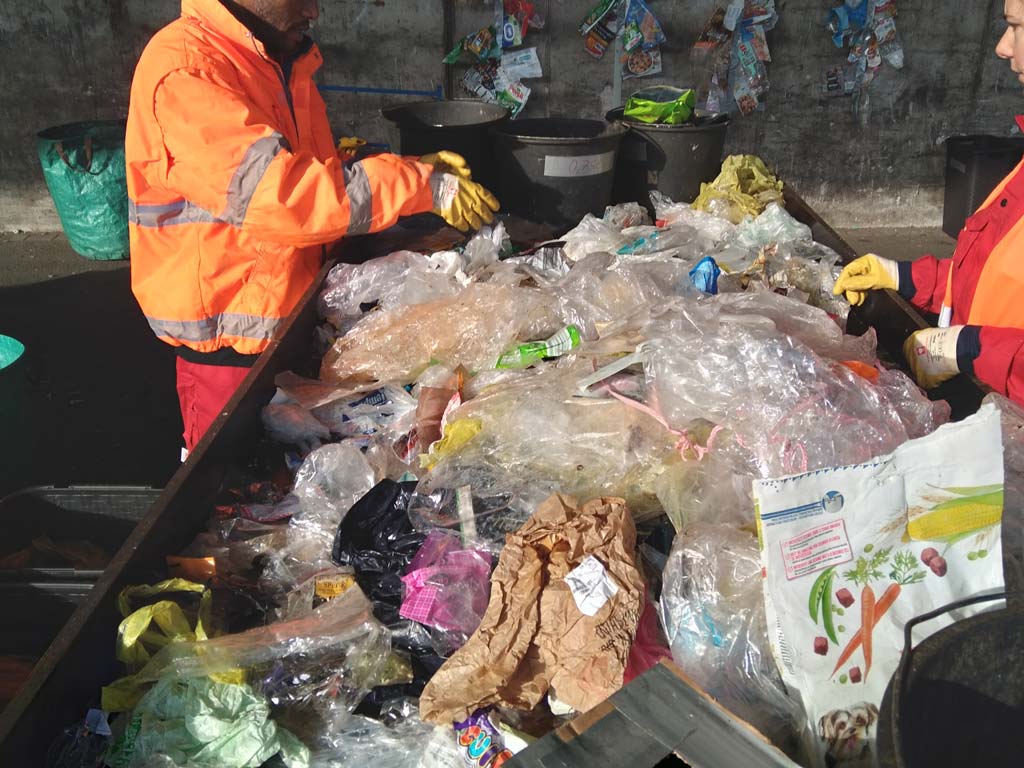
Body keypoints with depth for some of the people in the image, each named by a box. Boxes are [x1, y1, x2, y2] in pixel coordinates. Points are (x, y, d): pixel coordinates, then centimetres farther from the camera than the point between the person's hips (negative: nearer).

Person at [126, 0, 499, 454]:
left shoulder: (283, 66, 10)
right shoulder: (183, 70, -19)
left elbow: (321, 172, 17)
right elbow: (274, 193, -30)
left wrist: (418, 173, 0)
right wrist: (421, 186, -25)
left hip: (289, 314, 8)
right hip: (229, 335, -8)